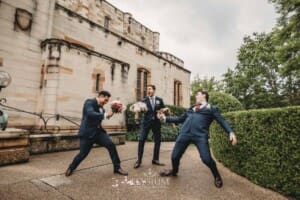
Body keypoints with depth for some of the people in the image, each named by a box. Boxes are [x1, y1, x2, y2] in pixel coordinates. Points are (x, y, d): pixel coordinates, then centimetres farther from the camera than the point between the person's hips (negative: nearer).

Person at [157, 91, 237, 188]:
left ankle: (217, 177, 21)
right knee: (175, 156, 5)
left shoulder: (211, 108, 14)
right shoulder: (191, 108, 26)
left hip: (200, 135, -4)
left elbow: (222, 121, 8)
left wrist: (231, 132, -8)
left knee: (207, 159, -13)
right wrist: (165, 118, 25)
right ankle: (174, 171, 40)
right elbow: (180, 119, 29)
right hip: (185, 133, 4)